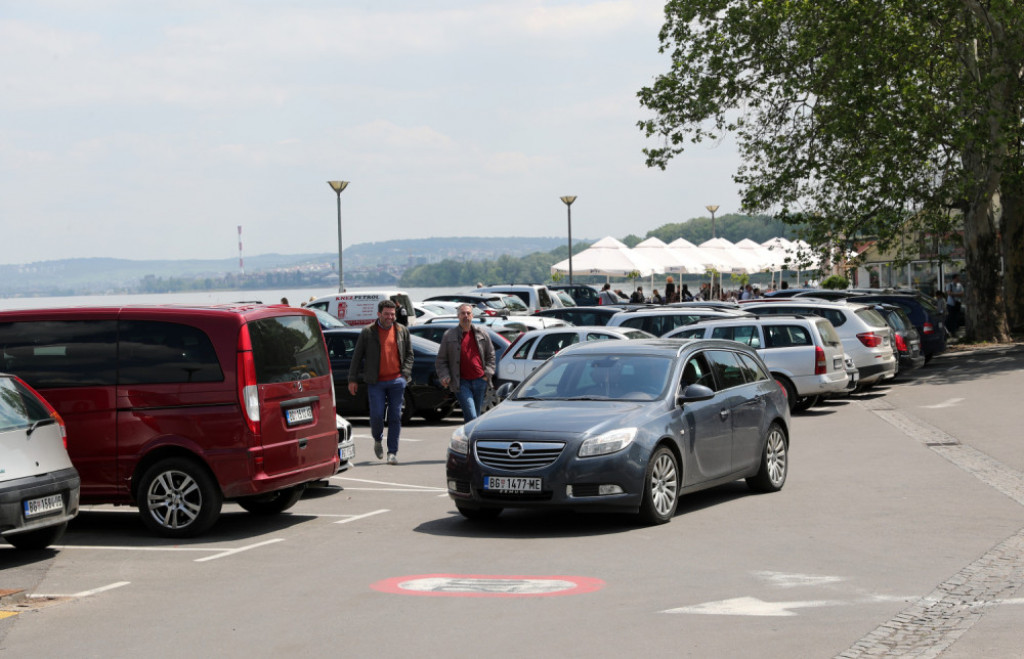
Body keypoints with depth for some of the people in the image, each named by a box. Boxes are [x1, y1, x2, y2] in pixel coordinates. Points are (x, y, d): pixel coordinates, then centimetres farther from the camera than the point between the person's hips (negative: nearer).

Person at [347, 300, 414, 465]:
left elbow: (409, 354, 16)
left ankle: (392, 452, 6)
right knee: (377, 415, -6)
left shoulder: (402, 331, 9)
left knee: (395, 416, 0)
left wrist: (405, 374, 1)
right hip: (376, 382, -2)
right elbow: (357, 356, 6)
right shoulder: (368, 332, 2)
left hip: (396, 380, 2)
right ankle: (377, 440, 24)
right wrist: (353, 379, 3)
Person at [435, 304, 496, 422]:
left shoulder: (481, 333, 10)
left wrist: (488, 372, 4)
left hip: (480, 381, 3)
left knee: (477, 415, 10)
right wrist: (444, 376, -8)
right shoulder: (449, 336, 3)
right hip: (462, 383, -3)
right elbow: (440, 361, 7)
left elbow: (490, 355, 18)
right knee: (471, 417, -16)